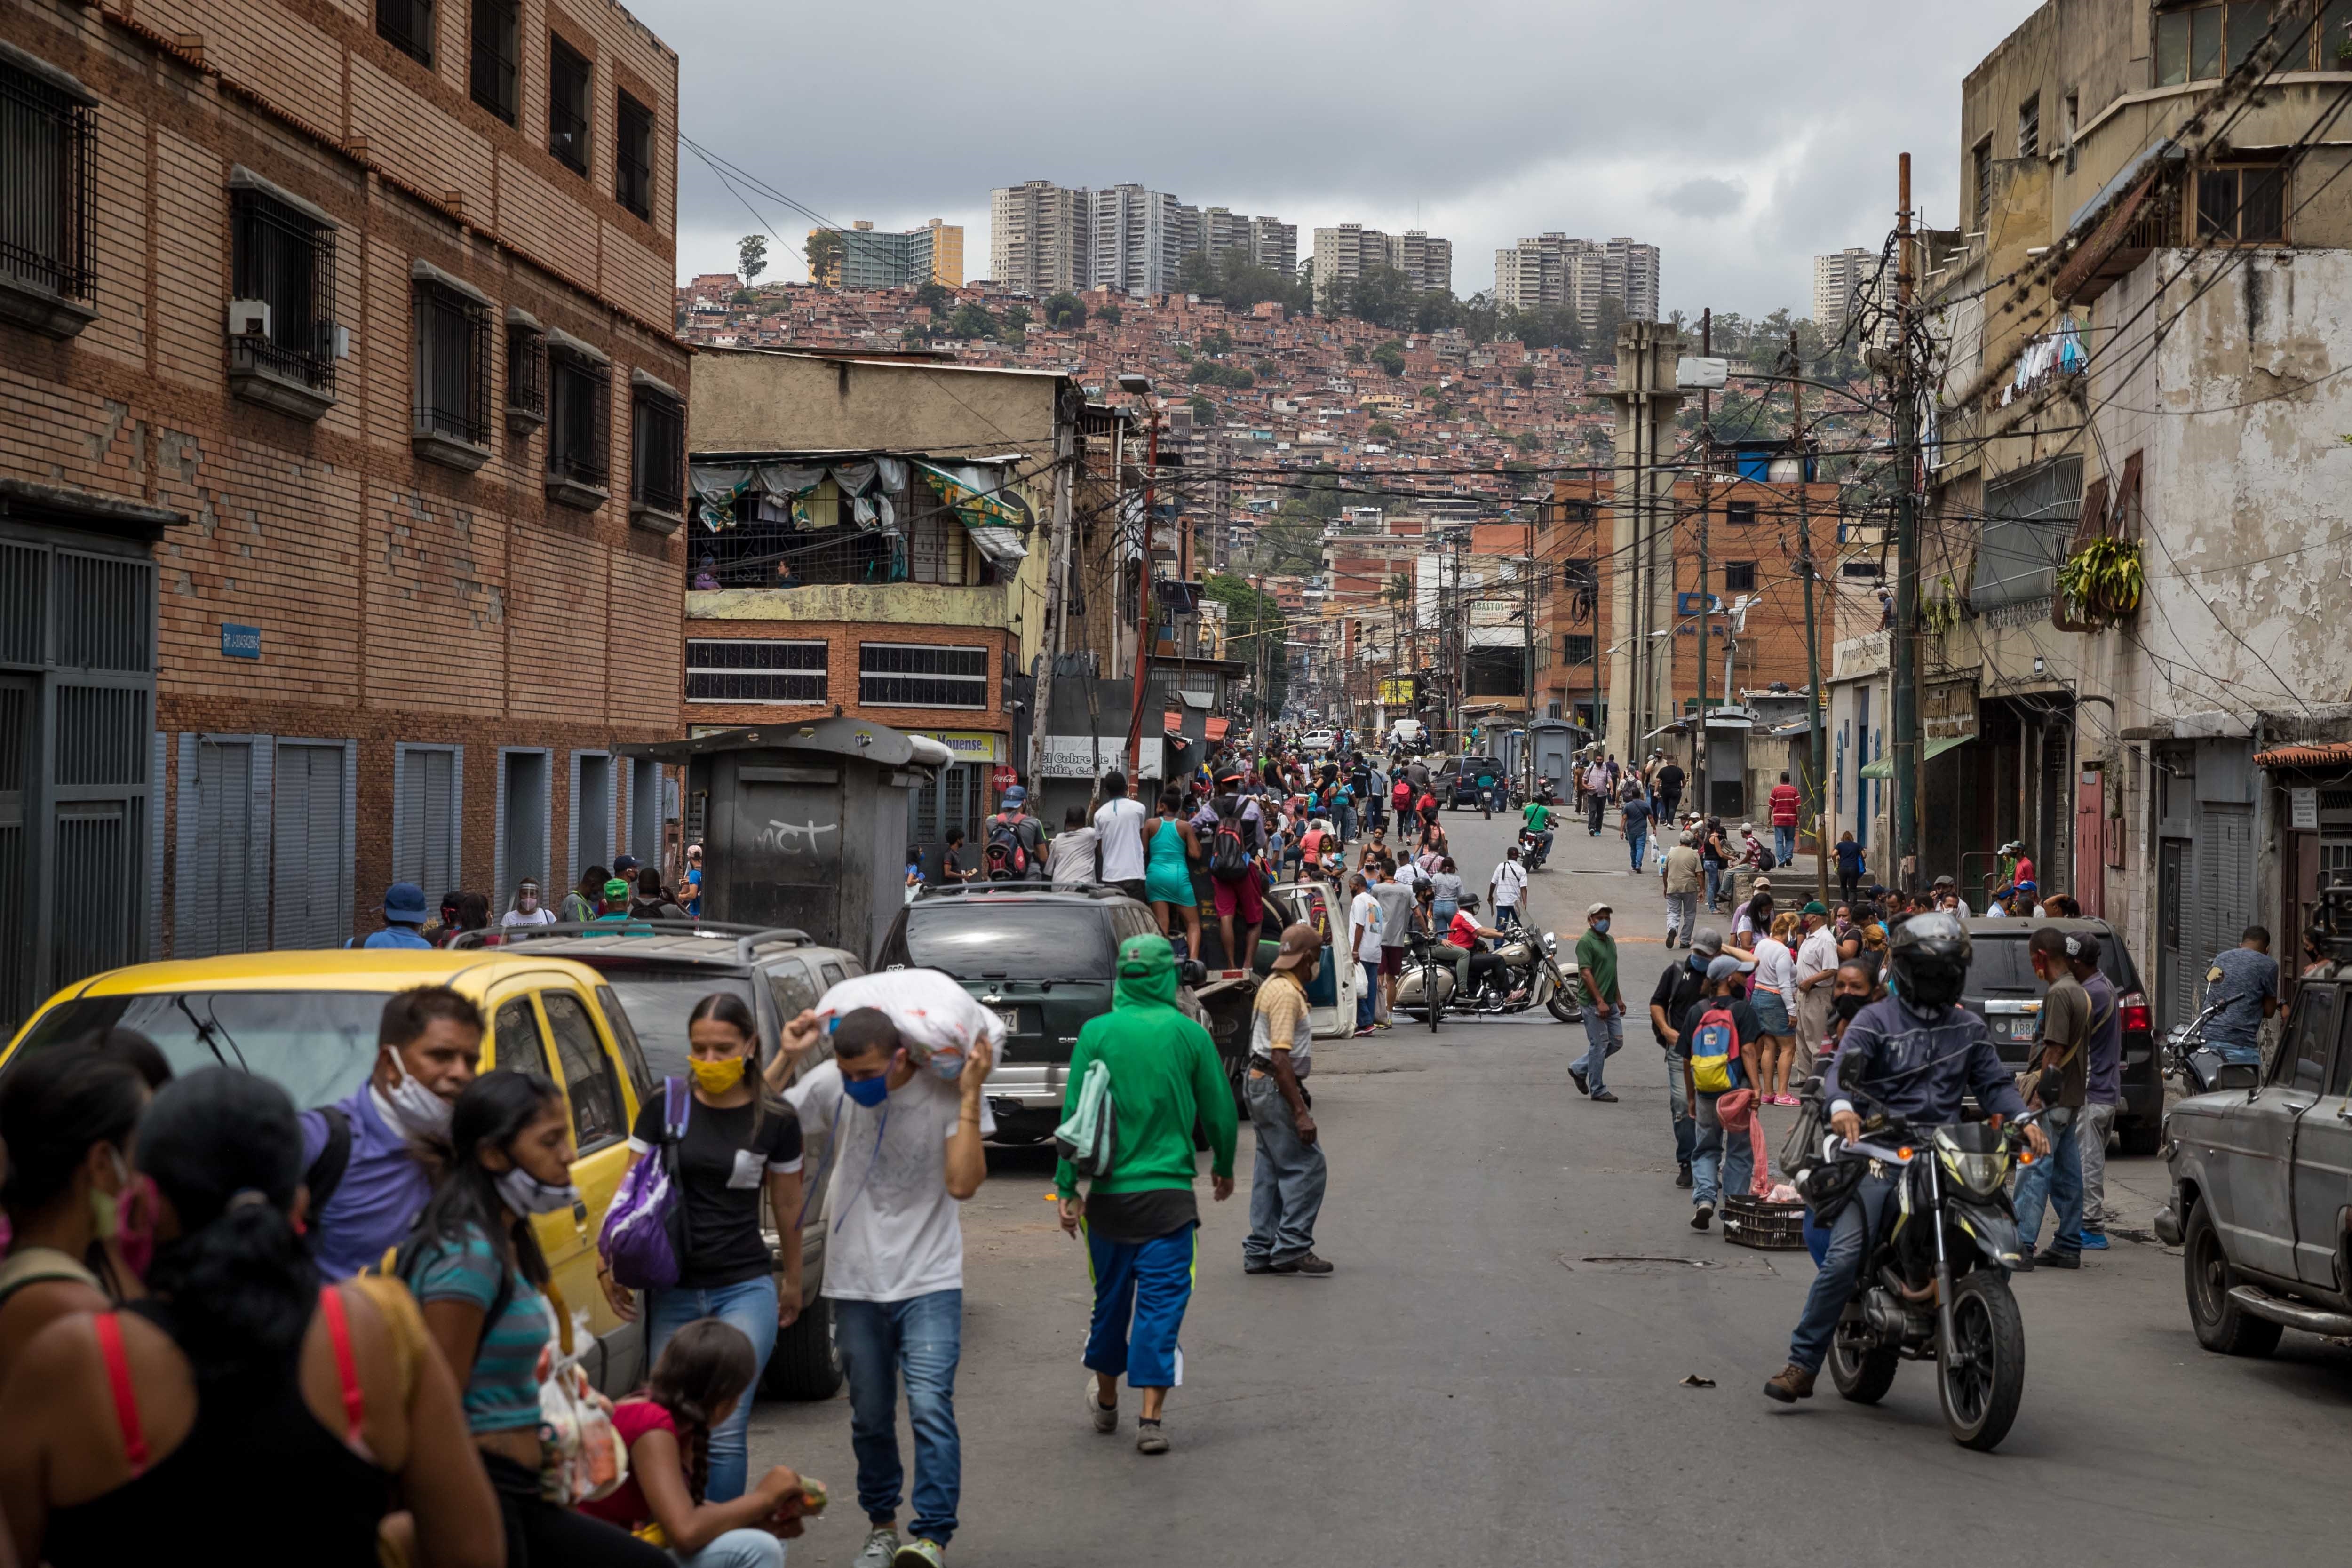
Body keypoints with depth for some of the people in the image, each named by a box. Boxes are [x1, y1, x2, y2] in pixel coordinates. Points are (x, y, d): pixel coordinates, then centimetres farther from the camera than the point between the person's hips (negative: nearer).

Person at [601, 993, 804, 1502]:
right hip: (672, 1290, 2)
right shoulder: (663, 1108, 1)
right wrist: (611, 1262, -2)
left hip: (746, 1288, -2)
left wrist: (793, 1282, 21)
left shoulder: (776, 1122, 0)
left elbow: (787, 1204, 12)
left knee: (725, 1431, -11)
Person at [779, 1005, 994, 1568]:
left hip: (929, 1283, -3)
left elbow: (963, 1183, -21)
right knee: (870, 1416, 12)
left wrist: (970, 1097, -25)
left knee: (930, 1405, -17)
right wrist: (787, 1059, -15)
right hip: (855, 1283, 3)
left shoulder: (947, 1094, -13)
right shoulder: (830, 1086, -6)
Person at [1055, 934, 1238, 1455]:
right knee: (1161, 1301, 1)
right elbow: (1219, 1110, 4)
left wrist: (1067, 1187, 1)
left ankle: (1106, 1401, 34)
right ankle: (1151, 1417, -5)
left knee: (1111, 1297, 16)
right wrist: (1224, 1168, 20)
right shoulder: (1188, 1035, -4)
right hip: (1169, 1192, -2)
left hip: (1109, 1192, 2)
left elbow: (1074, 1113, -4)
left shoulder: (1096, 1034, -3)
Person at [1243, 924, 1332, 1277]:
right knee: (1306, 1165, -8)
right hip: (1275, 1087, -11)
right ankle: (1292, 1247, -8)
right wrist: (1301, 1113, -25)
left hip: (1261, 1085, 11)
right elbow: (1280, 1058, -24)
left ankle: (1261, 1253, 13)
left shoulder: (1274, 985, 15)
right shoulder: (1287, 993, -18)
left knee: (1272, 1169, 11)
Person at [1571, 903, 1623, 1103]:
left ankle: (1580, 1069, 22)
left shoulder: (1610, 941, 16)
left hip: (1610, 1003, 9)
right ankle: (1597, 1090, 4)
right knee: (1599, 1044, -4)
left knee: (1617, 1042, 9)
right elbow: (1586, 974, -18)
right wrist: (1600, 1002, -23)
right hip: (1593, 1003, -9)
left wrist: (1618, 999, 21)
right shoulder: (1585, 943, -12)